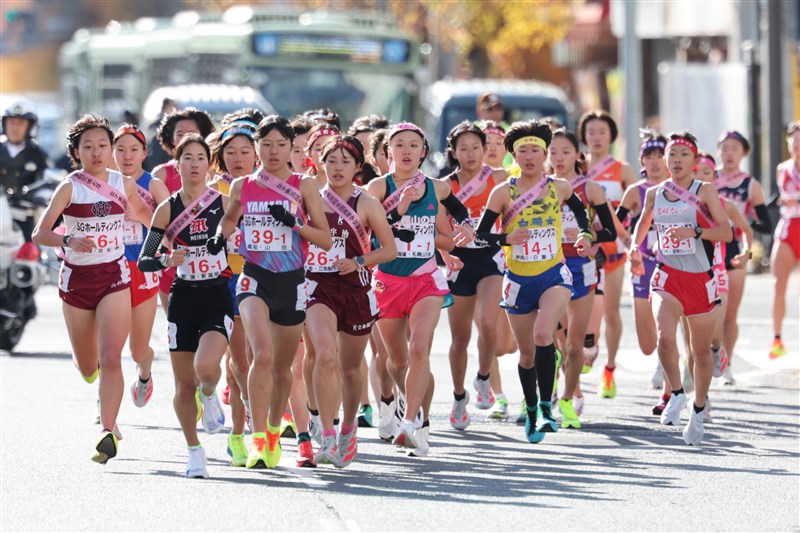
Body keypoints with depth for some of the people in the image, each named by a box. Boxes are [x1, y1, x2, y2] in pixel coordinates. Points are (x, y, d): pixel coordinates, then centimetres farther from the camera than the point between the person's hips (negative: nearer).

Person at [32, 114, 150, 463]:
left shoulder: (124, 184, 0)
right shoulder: (70, 188, -9)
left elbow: (141, 212, 22)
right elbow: (39, 233, -16)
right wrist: (68, 241, -33)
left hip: (114, 277, 0)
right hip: (76, 278, 0)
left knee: (110, 358, -17)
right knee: (87, 368, 13)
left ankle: (107, 431, -19)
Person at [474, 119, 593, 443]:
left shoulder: (559, 188, 1)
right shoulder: (503, 193, -4)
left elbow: (579, 209, 23)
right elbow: (481, 234, -3)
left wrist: (584, 235, 7)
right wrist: (507, 238, -21)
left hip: (554, 275, -1)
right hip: (518, 280, 1)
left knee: (543, 335, -26)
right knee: (526, 352, 10)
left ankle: (546, 407, -19)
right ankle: (531, 413, 30)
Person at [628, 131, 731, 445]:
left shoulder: (704, 192, -4)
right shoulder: (654, 194, 6)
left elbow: (726, 232, -12)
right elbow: (643, 222, 28)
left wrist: (694, 232, -25)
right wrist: (635, 248, 13)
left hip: (701, 279, -1)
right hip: (667, 277, 1)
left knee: (701, 350, 9)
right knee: (665, 336, -25)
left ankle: (698, 409, 28)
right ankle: (676, 394, -6)